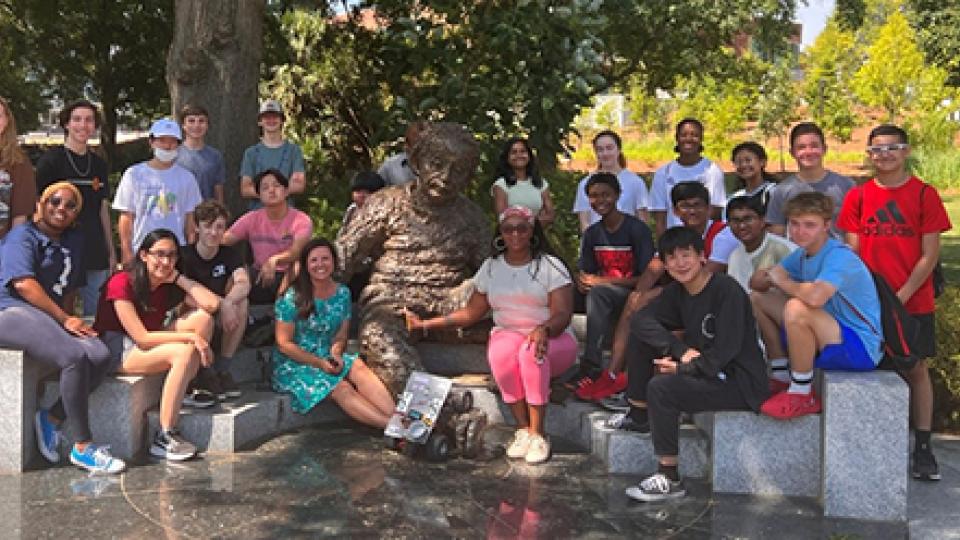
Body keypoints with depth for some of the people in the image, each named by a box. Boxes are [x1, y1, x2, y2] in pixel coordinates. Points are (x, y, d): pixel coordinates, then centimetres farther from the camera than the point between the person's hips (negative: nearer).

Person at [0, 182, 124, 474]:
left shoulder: (74, 241, 23)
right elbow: (23, 284, -14)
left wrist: (69, 317, 1)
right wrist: (64, 319, -15)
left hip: (52, 317, 7)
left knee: (100, 355, -23)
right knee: (74, 357, -32)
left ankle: (52, 418, -7)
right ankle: (83, 447, -24)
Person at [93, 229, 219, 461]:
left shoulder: (170, 286, 3)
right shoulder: (121, 283, -16)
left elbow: (212, 304, -12)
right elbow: (142, 338, -21)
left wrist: (178, 277, -10)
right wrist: (191, 337, -24)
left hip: (151, 345, 7)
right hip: (116, 352, -7)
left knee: (202, 318, -12)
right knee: (185, 352, -31)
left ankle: (191, 389, -8)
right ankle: (163, 438, -29)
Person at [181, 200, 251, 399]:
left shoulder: (229, 254, -2)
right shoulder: (186, 256, -14)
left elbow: (244, 284, -21)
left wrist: (227, 302, -42)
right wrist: (222, 303, -37)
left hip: (219, 316, 4)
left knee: (241, 302, -23)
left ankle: (222, 368, -13)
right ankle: (204, 372, -14)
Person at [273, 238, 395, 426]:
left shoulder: (342, 294, 5)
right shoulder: (291, 298, -10)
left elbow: (340, 336, 10)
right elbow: (284, 343, -10)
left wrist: (335, 354, -13)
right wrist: (319, 363, -19)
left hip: (327, 359, 4)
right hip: (294, 364, -4)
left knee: (358, 366, -28)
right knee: (341, 388, -29)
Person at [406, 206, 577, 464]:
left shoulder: (551, 266, 0)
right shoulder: (491, 267, 12)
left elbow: (563, 313, -10)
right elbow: (471, 312, 14)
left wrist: (544, 329, -33)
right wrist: (426, 324, 8)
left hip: (553, 339, -2)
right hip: (507, 334, 2)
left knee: (531, 352, -38)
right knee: (501, 351, -35)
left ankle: (537, 433, -29)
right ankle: (522, 429, -25)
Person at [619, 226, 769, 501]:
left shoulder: (727, 290, -17)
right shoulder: (677, 292, 6)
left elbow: (725, 351, -23)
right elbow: (641, 320, -8)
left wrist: (683, 368, -20)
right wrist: (682, 350, -21)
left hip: (741, 383, -8)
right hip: (703, 370, 8)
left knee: (661, 386, -29)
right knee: (641, 336, 4)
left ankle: (669, 479, -19)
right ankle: (639, 415, 12)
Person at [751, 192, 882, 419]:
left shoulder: (840, 256, -22)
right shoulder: (802, 254, 6)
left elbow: (815, 297, -41)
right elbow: (756, 282, 9)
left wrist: (782, 281, -20)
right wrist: (770, 277, -15)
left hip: (861, 349, -9)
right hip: (830, 338, 9)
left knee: (796, 308, -35)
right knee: (758, 298, 10)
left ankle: (801, 395, -17)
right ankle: (781, 378, 16)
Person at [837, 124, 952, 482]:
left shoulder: (924, 194, -3)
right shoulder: (858, 197, 3)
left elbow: (929, 254, -5)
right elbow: (853, 251, 2)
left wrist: (901, 297, -13)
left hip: (914, 301, -1)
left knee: (916, 369, 4)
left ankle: (923, 447, 11)